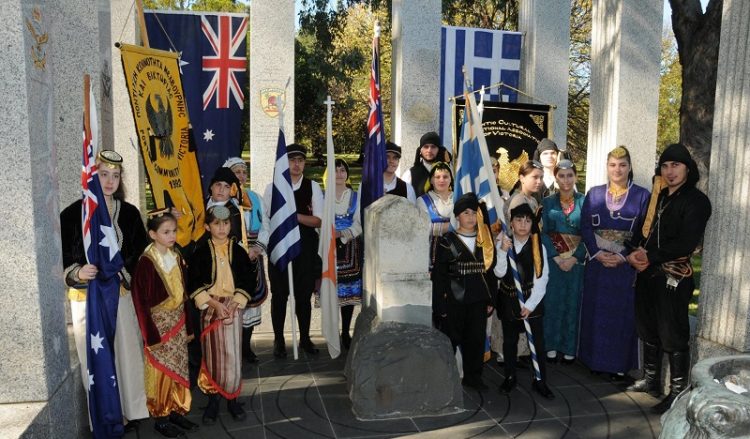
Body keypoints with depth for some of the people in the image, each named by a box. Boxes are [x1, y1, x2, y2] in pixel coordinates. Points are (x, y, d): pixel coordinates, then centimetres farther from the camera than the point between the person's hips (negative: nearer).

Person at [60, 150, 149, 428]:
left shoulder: (129, 213, 4)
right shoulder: (72, 214, -5)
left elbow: (141, 254, 7)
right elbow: (60, 259, -2)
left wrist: (126, 274, -7)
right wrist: (77, 273, -20)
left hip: (121, 295, 2)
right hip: (86, 298, -2)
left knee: (127, 353, 6)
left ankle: (132, 412, 22)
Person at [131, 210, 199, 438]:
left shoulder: (176, 257, 4)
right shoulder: (147, 261, -15)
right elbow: (140, 300, -15)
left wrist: (189, 325, 11)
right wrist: (151, 334, -15)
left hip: (178, 322, 6)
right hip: (159, 324, -6)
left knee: (179, 368, 12)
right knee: (161, 370, 4)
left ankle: (176, 412, 26)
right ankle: (160, 418, 18)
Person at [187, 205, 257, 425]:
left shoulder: (238, 251, 2)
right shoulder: (201, 252, -1)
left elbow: (247, 282, 1)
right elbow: (194, 284, -4)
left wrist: (234, 304, -11)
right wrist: (214, 303, -14)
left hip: (232, 307, 1)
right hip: (209, 308, 0)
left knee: (232, 355, 1)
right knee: (212, 354, 4)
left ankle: (232, 398, 16)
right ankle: (213, 400, 17)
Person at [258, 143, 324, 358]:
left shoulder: (313, 187, 0)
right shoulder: (272, 188, 1)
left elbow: (319, 220, -6)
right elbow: (265, 219, 1)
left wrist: (294, 215, -18)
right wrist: (263, 243, -8)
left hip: (306, 248, 0)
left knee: (304, 294, 10)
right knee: (279, 294, 9)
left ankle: (305, 338, 26)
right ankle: (279, 340, 24)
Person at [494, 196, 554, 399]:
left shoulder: (538, 247, -6)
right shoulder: (502, 243, -4)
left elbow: (542, 279, -7)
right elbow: (499, 273, -11)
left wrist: (530, 305, -13)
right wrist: (503, 251, -25)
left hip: (532, 300, -1)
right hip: (508, 300, 1)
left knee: (538, 341, 0)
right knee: (509, 340, 12)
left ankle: (540, 380, 15)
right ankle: (510, 377, 28)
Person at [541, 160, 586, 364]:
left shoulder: (584, 201, 1)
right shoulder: (547, 202, 4)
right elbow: (543, 233, -1)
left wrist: (574, 258, -11)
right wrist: (557, 257, -10)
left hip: (576, 260, 0)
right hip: (552, 259, 1)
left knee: (572, 302, 5)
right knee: (552, 302, 4)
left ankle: (569, 348, 17)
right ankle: (551, 345, 15)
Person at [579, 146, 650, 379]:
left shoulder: (642, 195, 1)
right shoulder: (594, 194, 6)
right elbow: (585, 227, 2)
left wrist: (622, 256, -13)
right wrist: (597, 253, -11)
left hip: (626, 264, -2)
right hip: (597, 262, 2)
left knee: (622, 313, 3)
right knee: (595, 311, 7)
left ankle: (619, 364, 14)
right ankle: (595, 359, 19)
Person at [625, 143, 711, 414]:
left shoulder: (696, 201, -7)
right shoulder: (658, 197, 14)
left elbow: (686, 243, -16)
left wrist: (650, 256, -13)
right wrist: (635, 253, -5)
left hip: (674, 277, -7)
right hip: (647, 273, 7)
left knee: (673, 337, -2)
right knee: (649, 330, 16)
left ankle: (677, 394, 8)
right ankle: (651, 381, 30)